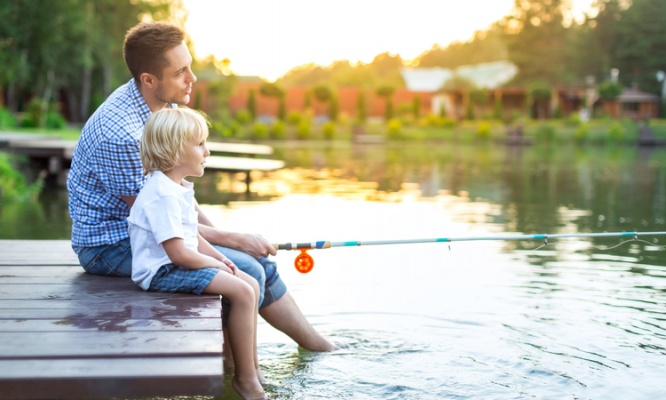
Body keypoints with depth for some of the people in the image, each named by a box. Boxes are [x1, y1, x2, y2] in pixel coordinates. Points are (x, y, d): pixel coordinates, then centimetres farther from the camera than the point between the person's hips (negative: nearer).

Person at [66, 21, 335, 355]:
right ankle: (234, 367, 2)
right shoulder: (120, 133, -29)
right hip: (112, 245, -9)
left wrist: (215, 231, 3)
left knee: (259, 261, 7)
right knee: (245, 272, -18)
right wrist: (231, 239, -16)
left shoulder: (163, 106, 0)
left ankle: (321, 349, 22)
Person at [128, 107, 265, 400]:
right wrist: (215, 264, -11)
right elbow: (178, 253, -25)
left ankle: (252, 367, 14)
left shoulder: (179, 188, 12)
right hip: (162, 272, -11)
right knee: (242, 292, -20)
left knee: (251, 284, 8)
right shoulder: (162, 195, -23)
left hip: (177, 266, 11)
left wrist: (219, 257, 4)